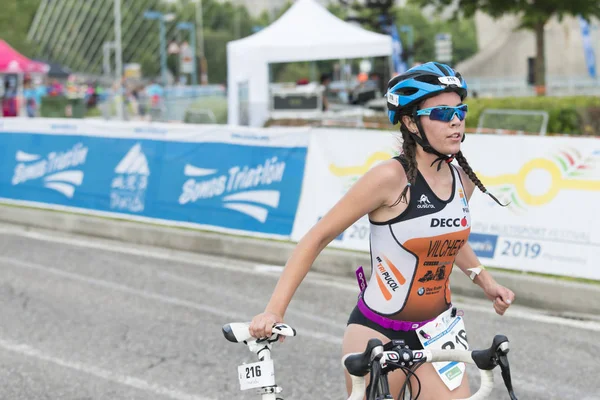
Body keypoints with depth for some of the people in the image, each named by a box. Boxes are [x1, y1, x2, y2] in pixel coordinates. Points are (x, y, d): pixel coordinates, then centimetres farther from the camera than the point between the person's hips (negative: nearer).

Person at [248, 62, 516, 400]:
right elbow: (317, 238, -14)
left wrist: (484, 279, 13)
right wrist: (275, 310, -20)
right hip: (378, 333, -5)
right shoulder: (391, 177, -17)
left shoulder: (463, 180, 1)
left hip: (437, 333, 5)